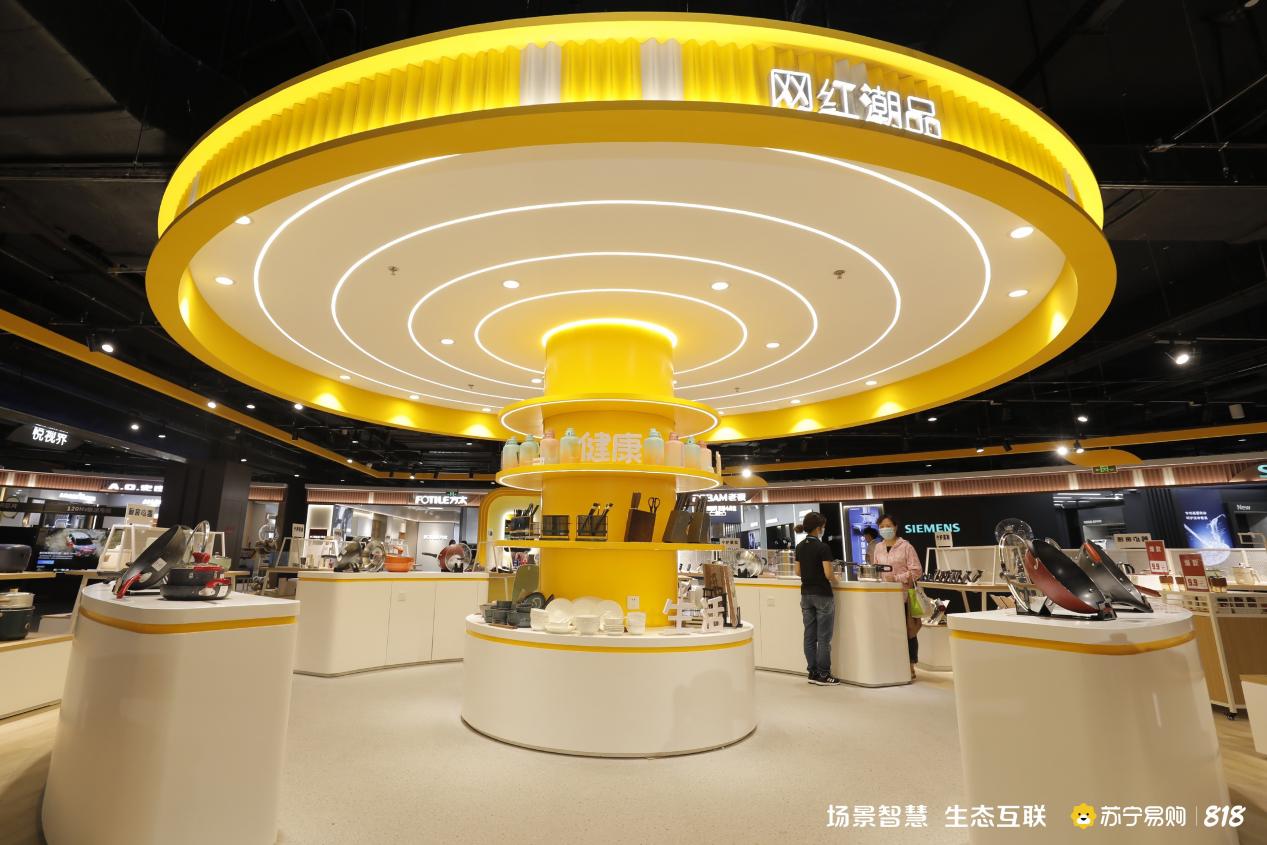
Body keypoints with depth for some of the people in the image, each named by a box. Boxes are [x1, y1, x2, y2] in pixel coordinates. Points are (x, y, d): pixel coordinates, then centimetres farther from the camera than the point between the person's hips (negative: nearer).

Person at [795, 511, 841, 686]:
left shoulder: (800, 547, 5)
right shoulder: (823, 547, -16)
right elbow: (828, 574, -18)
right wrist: (835, 580, 1)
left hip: (806, 594, 7)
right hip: (823, 595, -6)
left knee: (810, 636, 10)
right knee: (823, 637, 2)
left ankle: (812, 672, 16)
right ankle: (823, 675, 8)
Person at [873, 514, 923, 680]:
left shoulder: (905, 546, -3)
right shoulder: (878, 547, 12)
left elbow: (916, 571, -7)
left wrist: (896, 578, -16)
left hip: (902, 595, -4)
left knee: (907, 631, 2)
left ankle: (910, 667, 13)